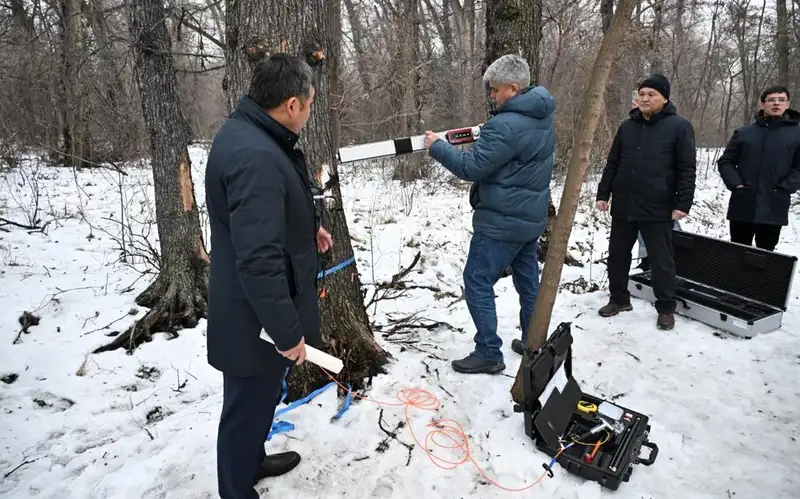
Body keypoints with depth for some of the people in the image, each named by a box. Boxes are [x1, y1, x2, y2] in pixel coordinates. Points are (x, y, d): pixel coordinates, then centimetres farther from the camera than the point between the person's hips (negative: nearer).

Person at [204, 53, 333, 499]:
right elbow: (259, 259, -32)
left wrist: (309, 227, 15)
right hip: (257, 317, -11)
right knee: (249, 405, 11)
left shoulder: (251, 134, 5)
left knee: (260, 397, 29)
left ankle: (253, 460, 51)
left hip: (257, 310, 11)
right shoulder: (255, 156, -30)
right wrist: (288, 330, -24)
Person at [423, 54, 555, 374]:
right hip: (531, 216, 10)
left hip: (502, 221, -9)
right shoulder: (543, 117, 7)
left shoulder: (506, 125, -23)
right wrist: (481, 138, 5)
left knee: (477, 282, 0)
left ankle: (489, 354, 5)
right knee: (528, 279, 18)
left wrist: (437, 146, -9)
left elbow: (471, 168, -21)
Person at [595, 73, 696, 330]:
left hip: (658, 209, -4)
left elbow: (687, 169, -6)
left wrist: (683, 203, -12)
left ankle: (666, 308, 19)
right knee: (617, 255, 11)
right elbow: (612, 164, 14)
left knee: (661, 261, 4)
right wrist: (603, 194, 8)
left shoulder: (679, 126, -2)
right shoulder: (627, 126, 11)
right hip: (623, 205, 5)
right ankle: (619, 299, 28)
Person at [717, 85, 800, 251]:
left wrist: (783, 189, -13)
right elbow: (725, 161, 6)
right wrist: (735, 184, -8)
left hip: (774, 208, -1)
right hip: (742, 205, 1)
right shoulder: (743, 132, 7)